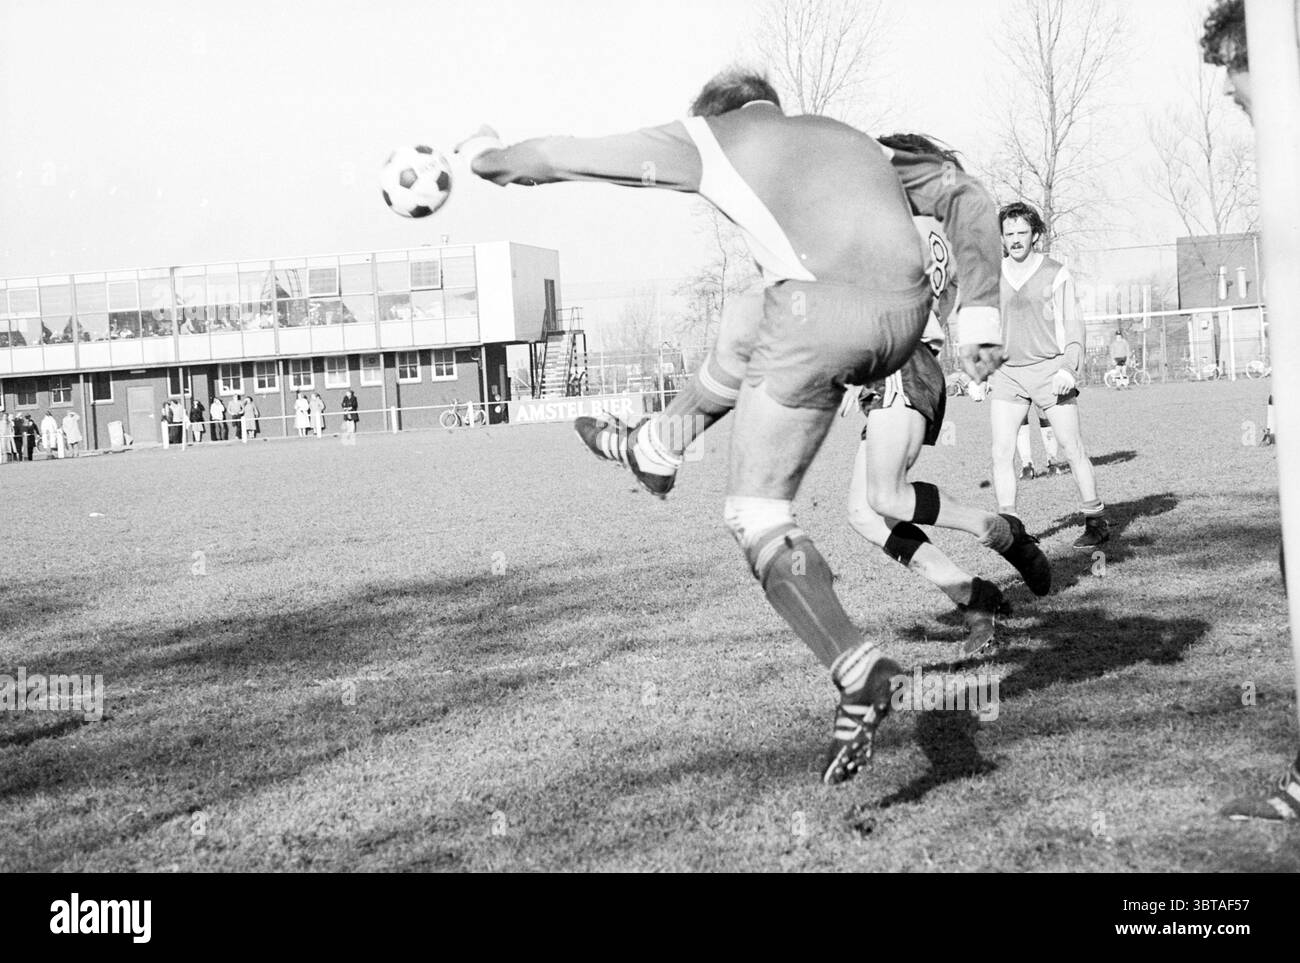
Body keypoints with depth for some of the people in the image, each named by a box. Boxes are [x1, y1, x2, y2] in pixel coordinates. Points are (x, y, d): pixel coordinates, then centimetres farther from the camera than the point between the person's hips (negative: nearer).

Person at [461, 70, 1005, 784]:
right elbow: (969, 200, 19)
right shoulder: (851, 137, 31)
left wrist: (486, 157, 44)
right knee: (750, 352, 35)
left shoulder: (705, 136, 19)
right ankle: (653, 451, 57)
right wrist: (979, 312, 13)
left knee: (758, 517, 6)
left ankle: (858, 672, -12)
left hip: (819, 313, -6)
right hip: (905, 319, 6)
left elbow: (559, 158, 26)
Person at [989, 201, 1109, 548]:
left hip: (1049, 369, -3)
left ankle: (1096, 521, 9)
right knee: (1001, 451, -8)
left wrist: (1068, 367, -13)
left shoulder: (1056, 273, 1)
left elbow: (1072, 324, 0)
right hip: (1006, 373, 3)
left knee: (1072, 447, -3)